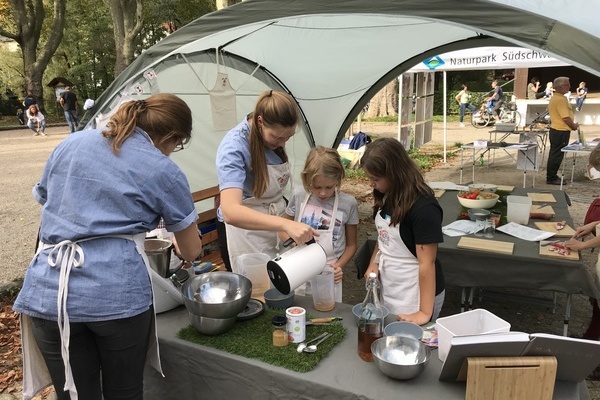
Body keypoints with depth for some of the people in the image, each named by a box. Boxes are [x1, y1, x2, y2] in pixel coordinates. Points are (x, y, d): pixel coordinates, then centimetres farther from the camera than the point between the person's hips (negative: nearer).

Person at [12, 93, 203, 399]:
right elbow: (192, 251, 11)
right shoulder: (164, 172, 2)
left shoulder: (71, 144, 14)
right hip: (117, 293, -3)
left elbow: (43, 203, 26)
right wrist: (177, 244, 34)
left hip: (47, 293, 4)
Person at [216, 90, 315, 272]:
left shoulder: (274, 137, -5)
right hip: (243, 229, -6)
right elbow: (230, 211, -40)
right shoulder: (234, 147, -27)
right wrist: (286, 224, -50)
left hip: (273, 223, 7)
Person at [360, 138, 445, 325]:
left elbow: (427, 263, -22)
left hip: (414, 296, -7)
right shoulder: (387, 197, 1)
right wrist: (373, 263, 1)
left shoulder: (423, 208, -23)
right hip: (388, 289, 7)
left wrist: (425, 312, -19)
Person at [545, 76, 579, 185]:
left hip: (555, 130, 10)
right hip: (561, 131, -10)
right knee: (557, 155, -4)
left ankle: (551, 176, 24)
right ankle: (551, 178, 2)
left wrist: (572, 125, 17)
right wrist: (574, 126, -5)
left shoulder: (554, 98, 12)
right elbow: (566, 118, -22)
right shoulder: (561, 100, -19)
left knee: (554, 154, 16)